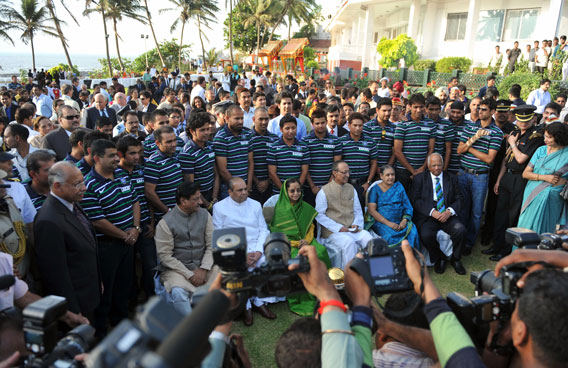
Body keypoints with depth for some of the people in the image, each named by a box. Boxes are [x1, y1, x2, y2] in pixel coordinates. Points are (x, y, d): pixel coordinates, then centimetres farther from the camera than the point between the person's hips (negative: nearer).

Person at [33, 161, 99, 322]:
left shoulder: (73, 203, 2)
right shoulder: (49, 222, -28)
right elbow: (56, 273, -24)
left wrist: (97, 281, 19)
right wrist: (73, 312, -18)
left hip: (89, 293, 8)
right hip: (74, 300, -8)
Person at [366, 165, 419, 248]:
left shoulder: (399, 186, 18)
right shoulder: (375, 189, 7)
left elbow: (408, 206, 12)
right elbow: (371, 210, -4)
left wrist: (404, 220, -9)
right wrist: (388, 223, -15)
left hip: (399, 223, 3)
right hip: (381, 222, -3)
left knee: (412, 233, -27)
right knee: (391, 236, -34)